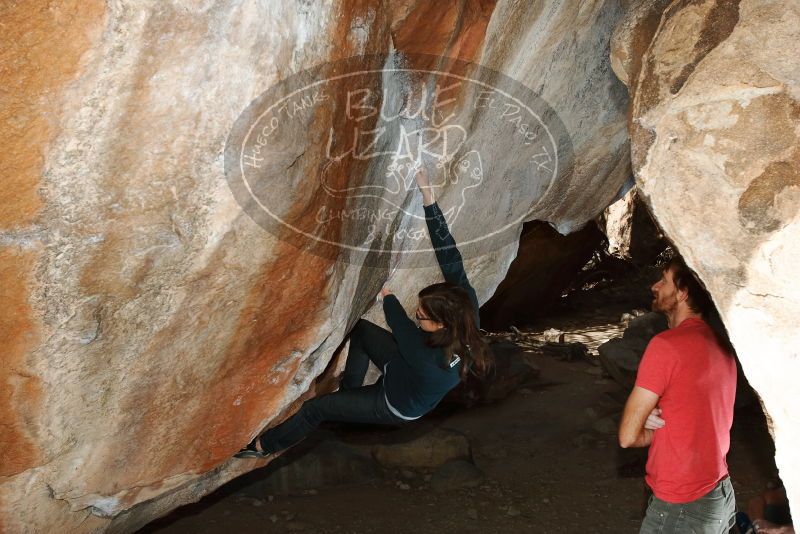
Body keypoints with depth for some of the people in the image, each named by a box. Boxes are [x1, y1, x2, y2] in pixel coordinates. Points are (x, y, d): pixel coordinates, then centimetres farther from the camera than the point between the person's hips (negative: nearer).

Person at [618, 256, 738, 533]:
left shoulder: (666, 344, -20)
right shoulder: (720, 346, 6)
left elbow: (628, 435, -17)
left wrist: (654, 426, 3)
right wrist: (656, 417, -6)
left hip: (680, 508, -8)